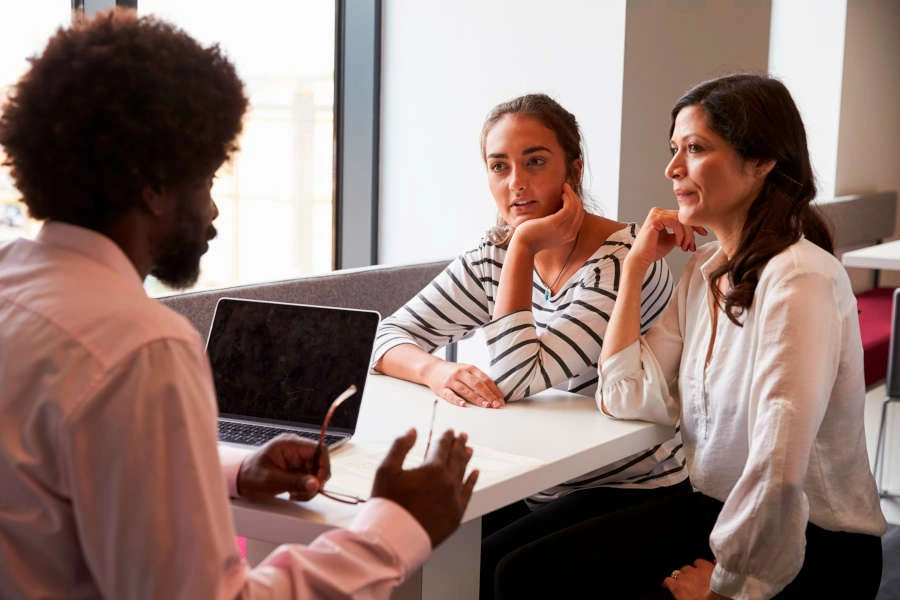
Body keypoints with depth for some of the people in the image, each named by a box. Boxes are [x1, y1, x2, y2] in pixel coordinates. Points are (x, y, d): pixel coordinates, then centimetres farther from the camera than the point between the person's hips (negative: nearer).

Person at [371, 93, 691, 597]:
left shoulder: (624, 261, -19)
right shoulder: (493, 257, 2)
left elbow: (518, 380, -25)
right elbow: (391, 336, 0)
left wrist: (523, 248, -23)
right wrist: (436, 371, -21)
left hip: (632, 497, -5)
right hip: (534, 490, 6)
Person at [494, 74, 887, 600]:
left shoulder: (800, 279, -23)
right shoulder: (706, 269, 5)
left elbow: (777, 468, -28)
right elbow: (627, 396, 3)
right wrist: (636, 265, 0)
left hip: (810, 552, -7)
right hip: (714, 512, 8)